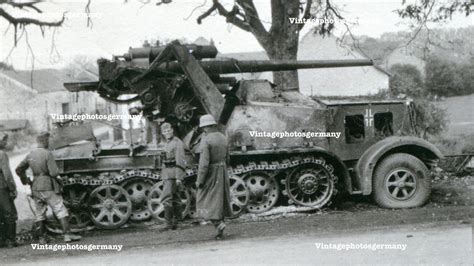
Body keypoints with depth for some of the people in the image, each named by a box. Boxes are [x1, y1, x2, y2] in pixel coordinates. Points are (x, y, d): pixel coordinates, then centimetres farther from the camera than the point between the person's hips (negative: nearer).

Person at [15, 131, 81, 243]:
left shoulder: (30, 155, 7)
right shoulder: (48, 154, -13)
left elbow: (19, 169, 14)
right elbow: (54, 172, -19)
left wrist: (26, 180, 21)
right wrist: (57, 171, 3)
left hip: (35, 188, 6)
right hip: (48, 187, -6)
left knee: (39, 213, 14)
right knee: (60, 210, -2)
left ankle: (41, 238, 16)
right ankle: (67, 234, -8)